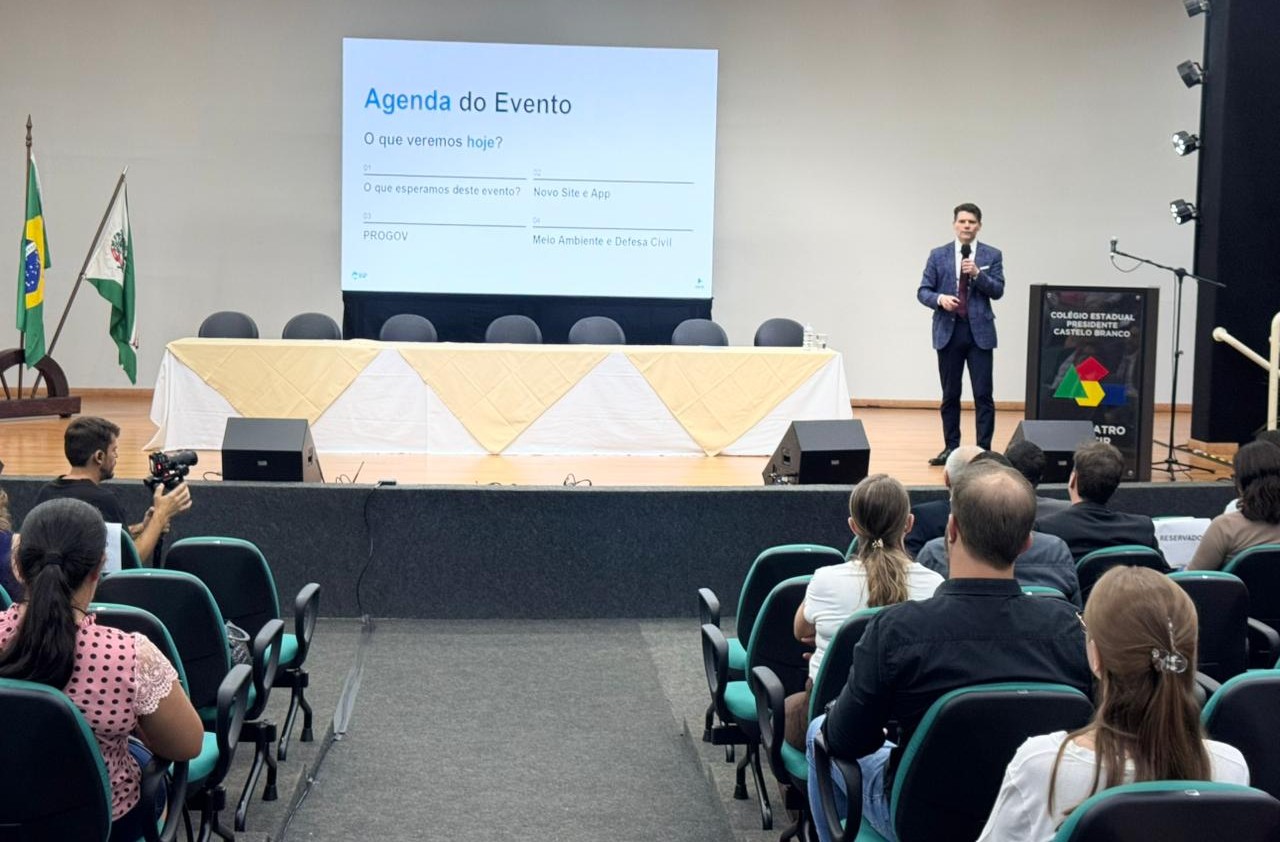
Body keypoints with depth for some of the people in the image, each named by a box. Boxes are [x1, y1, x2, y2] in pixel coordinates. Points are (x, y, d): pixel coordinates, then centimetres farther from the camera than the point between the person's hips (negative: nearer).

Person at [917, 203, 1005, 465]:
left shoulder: (992, 255, 4)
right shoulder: (938, 255, 6)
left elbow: (998, 291, -3)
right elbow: (923, 291, 4)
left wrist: (977, 274, -17)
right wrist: (939, 298, -16)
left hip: (980, 331, -1)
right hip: (948, 331, 1)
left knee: (983, 395, -3)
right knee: (950, 395, 8)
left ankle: (984, 450, 2)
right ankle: (951, 448, 15)